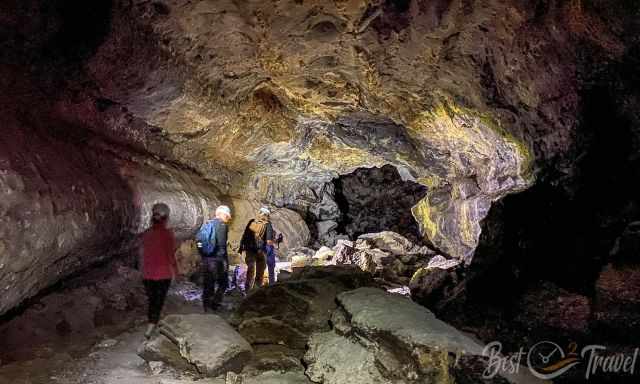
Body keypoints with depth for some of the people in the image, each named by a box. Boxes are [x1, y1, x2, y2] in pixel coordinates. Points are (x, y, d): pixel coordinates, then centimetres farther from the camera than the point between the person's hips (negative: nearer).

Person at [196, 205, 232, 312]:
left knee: (207, 286, 13)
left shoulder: (206, 224, 11)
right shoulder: (222, 225, -8)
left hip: (204, 260, 6)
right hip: (216, 260, -6)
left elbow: (199, 241, 7)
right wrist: (225, 262, -10)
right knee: (222, 283, 8)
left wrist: (202, 257, 12)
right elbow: (222, 245, -13)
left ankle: (207, 308, 18)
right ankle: (214, 303, -4)